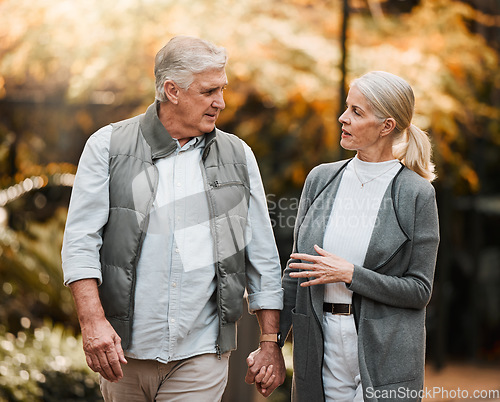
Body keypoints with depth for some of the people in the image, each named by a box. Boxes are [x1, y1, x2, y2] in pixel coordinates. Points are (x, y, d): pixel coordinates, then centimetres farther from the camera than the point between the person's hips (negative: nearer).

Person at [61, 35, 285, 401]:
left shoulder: (239, 156, 7)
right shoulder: (108, 147, 0)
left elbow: (263, 258, 9)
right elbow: (81, 241, -4)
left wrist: (270, 344, 6)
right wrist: (93, 321, -16)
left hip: (200, 357, 1)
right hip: (121, 348, 0)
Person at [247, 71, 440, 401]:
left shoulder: (416, 193, -6)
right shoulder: (321, 179, 5)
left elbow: (419, 290, -7)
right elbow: (296, 269, 10)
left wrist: (349, 274, -16)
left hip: (385, 360, -3)